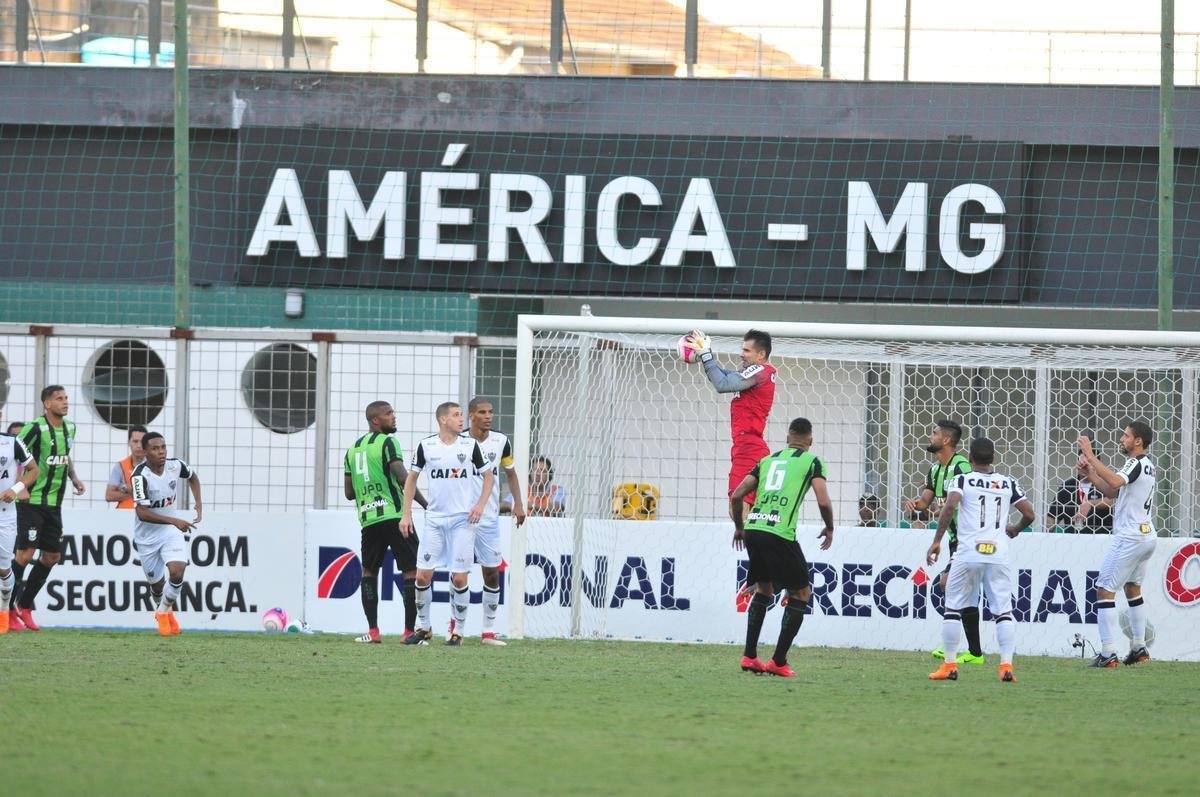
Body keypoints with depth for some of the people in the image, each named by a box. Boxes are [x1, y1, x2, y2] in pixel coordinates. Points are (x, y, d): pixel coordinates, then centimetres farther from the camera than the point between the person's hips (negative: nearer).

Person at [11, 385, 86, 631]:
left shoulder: (69, 428, 9)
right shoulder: (36, 428, -15)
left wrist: (74, 479, 12)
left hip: (53, 503, 8)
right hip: (31, 500, -8)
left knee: (52, 556, 9)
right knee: (25, 553, -11)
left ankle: (24, 607, 21)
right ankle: (8, 611, -2)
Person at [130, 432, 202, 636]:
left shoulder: (175, 465, -10)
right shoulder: (140, 475, -25)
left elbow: (192, 476, 16)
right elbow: (142, 512, -30)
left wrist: (198, 502, 4)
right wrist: (174, 521, -36)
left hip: (171, 531, 2)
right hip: (146, 535, -2)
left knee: (177, 571, -18)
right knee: (157, 581, 9)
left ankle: (165, 610, 7)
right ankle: (163, 610, 40)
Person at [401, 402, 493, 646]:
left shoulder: (469, 445, 0)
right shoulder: (426, 446, 1)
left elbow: (489, 476, 9)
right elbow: (411, 479, 11)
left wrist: (481, 504, -7)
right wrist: (406, 514, 5)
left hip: (462, 519, -1)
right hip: (434, 519, 1)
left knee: (459, 579, -5)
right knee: (423, 576, -2)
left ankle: (458, 631, 7)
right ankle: (423, 627, 14)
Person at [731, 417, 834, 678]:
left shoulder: (768, 460, 20)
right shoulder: (811, 461, 7)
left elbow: (737, 496, 15)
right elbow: (823, 501, -5)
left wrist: (739, 527, 31)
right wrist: (829, 529, 13)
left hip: (752, 529, 5)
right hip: (780, 532, -5)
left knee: (763, 588, 25)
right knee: (801, 592, 9)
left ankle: (749, 656, 20)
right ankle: (778, 662, 3)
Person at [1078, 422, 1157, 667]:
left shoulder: (1136, 464, -14)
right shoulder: (1147, 466, 15)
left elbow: (1115, 482, -35)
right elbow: (1111, 491, 18)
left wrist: (1091, 457, -30)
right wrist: (1090, 471, 9)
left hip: (1129, 537, -10)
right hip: (1147, 535, 10)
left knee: (1105, 590, -9)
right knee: (1133, 588, 25)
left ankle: (1108, 654, -14)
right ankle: (1139, 648, 29)